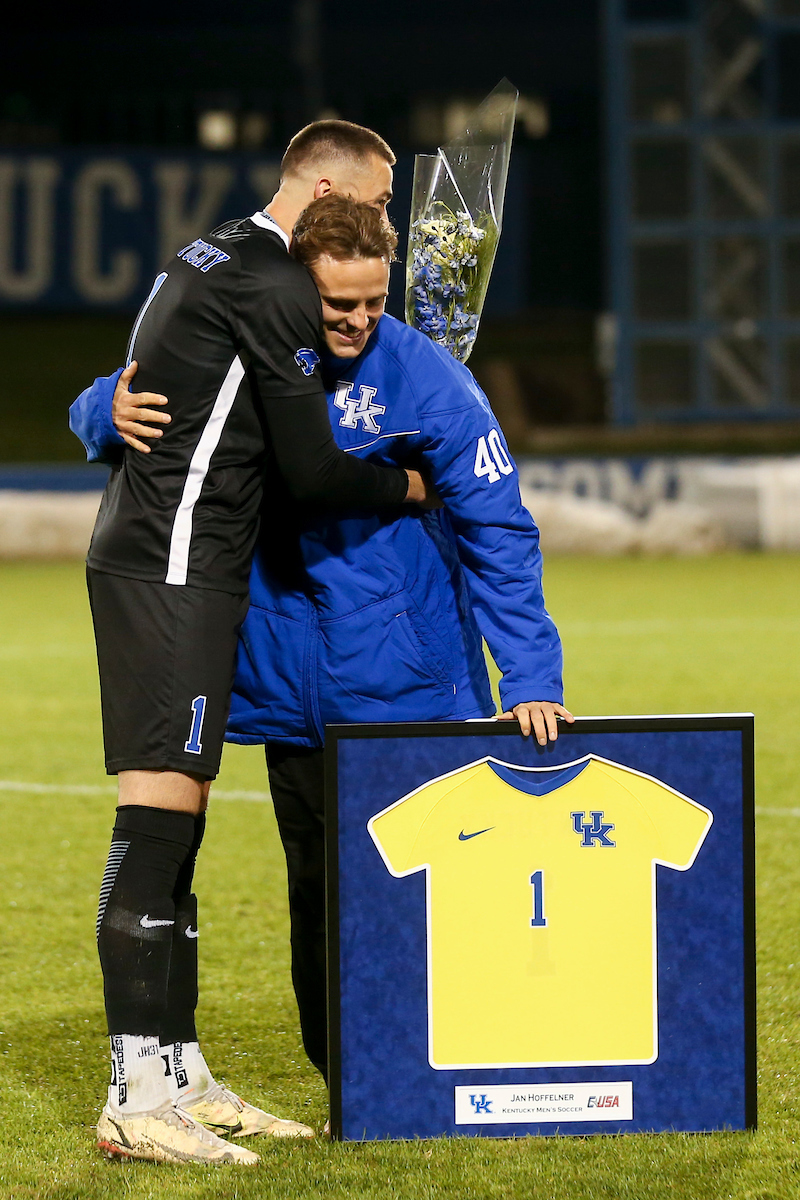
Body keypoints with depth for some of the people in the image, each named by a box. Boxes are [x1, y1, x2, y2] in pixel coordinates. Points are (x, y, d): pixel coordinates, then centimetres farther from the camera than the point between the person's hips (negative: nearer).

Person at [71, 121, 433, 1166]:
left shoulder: (207, 260, 20)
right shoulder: (277, 288, -11)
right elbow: (310, 470, -11)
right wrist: (405, 485, 7)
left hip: (149, 561, 11)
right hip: (175, 569, -11)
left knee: (172, 831, 10)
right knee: (160, 817, -14)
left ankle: (180, 1077, 13)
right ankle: (137, 1100, -18)